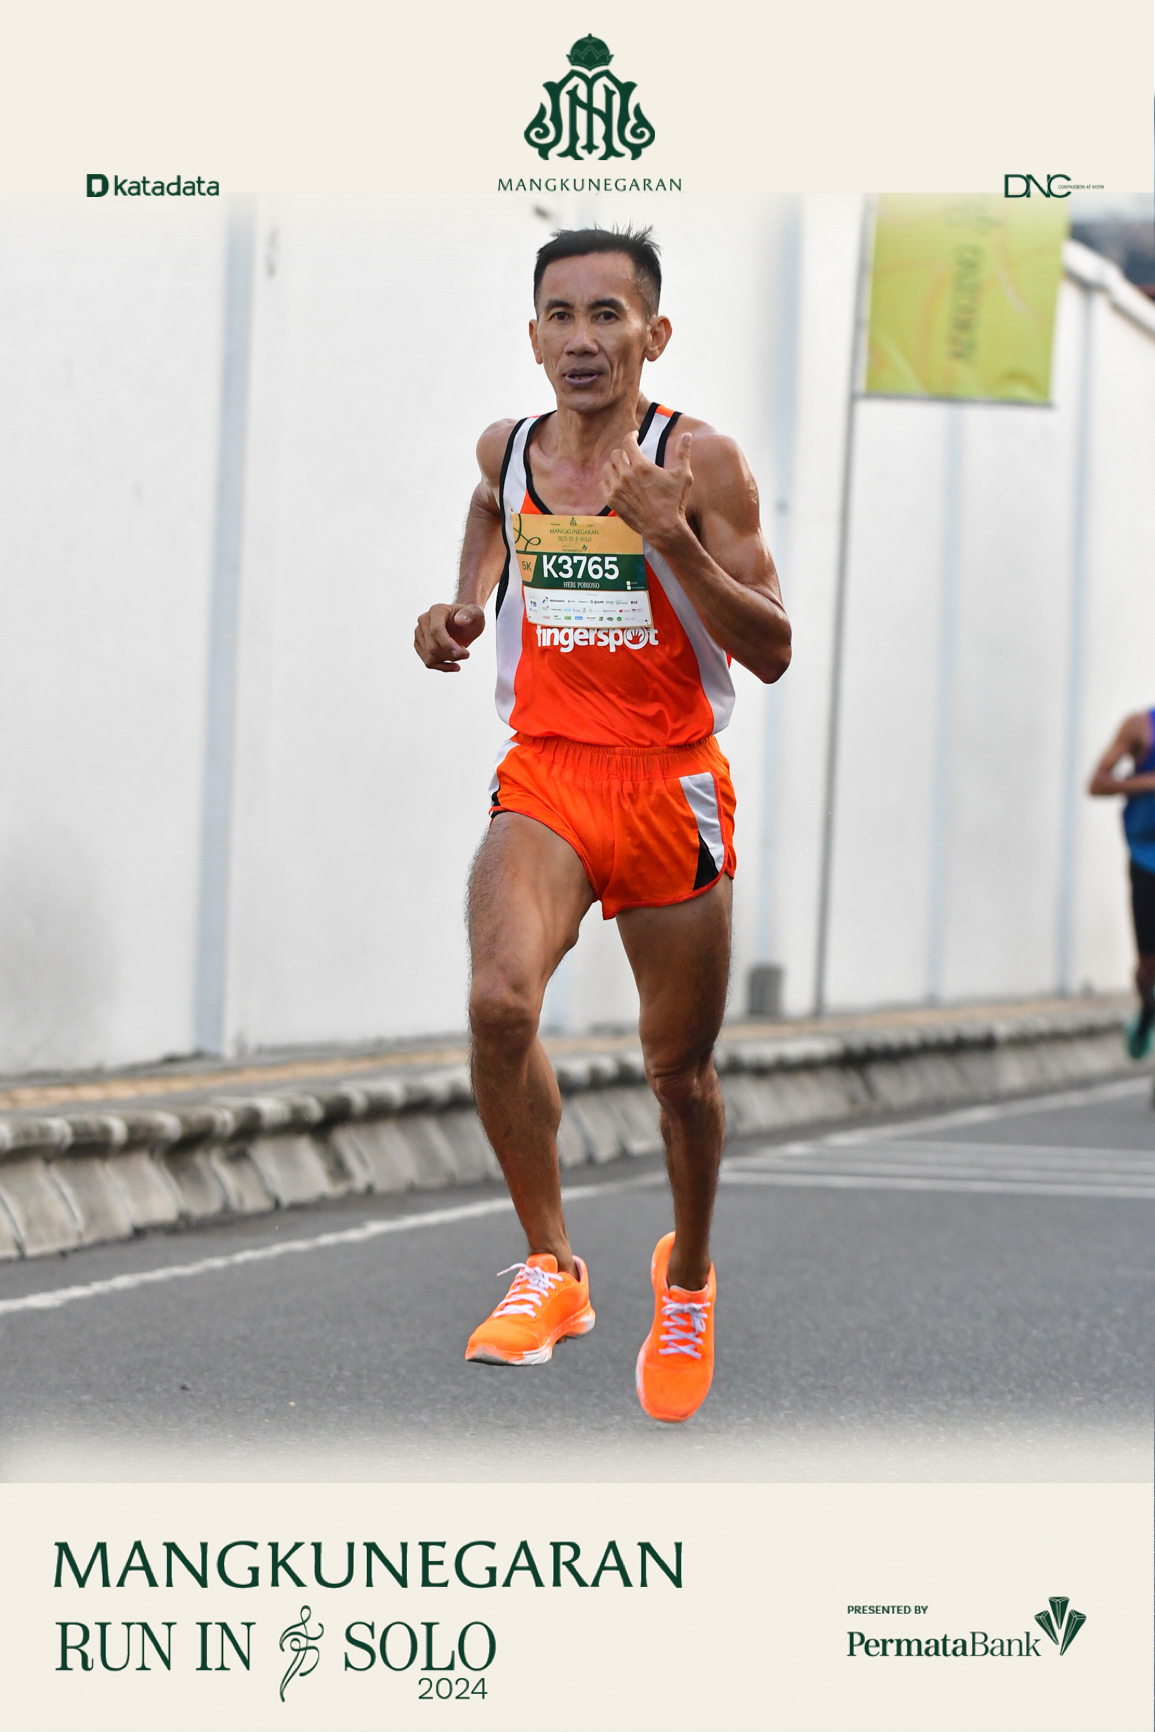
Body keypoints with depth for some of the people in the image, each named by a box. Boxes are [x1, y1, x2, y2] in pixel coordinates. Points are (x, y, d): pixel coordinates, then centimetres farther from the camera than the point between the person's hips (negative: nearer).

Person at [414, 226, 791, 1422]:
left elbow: (771, 653, -11)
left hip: (673, 785, -2)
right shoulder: (506, 451, 4)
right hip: (543, 781, 2)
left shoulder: (700, 461, -8)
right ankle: (551, 1267, -12)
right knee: (498, 1001, -26)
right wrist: (455, 621, 6)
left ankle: (687, 1275, 37)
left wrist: (669, 537, -23)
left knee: (679, 1066, 9)